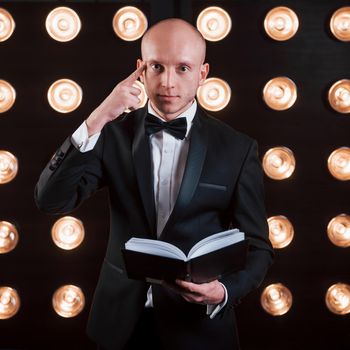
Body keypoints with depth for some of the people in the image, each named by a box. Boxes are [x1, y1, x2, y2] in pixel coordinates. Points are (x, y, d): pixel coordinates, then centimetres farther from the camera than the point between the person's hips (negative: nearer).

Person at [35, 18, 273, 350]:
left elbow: (257, 248, -2)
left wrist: (224, 292, -21)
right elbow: (51, 199, -14)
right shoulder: (115, 134, -3)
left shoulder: (237, 149, -7)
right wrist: (95, 121, -23)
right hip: (121, 320, 2)